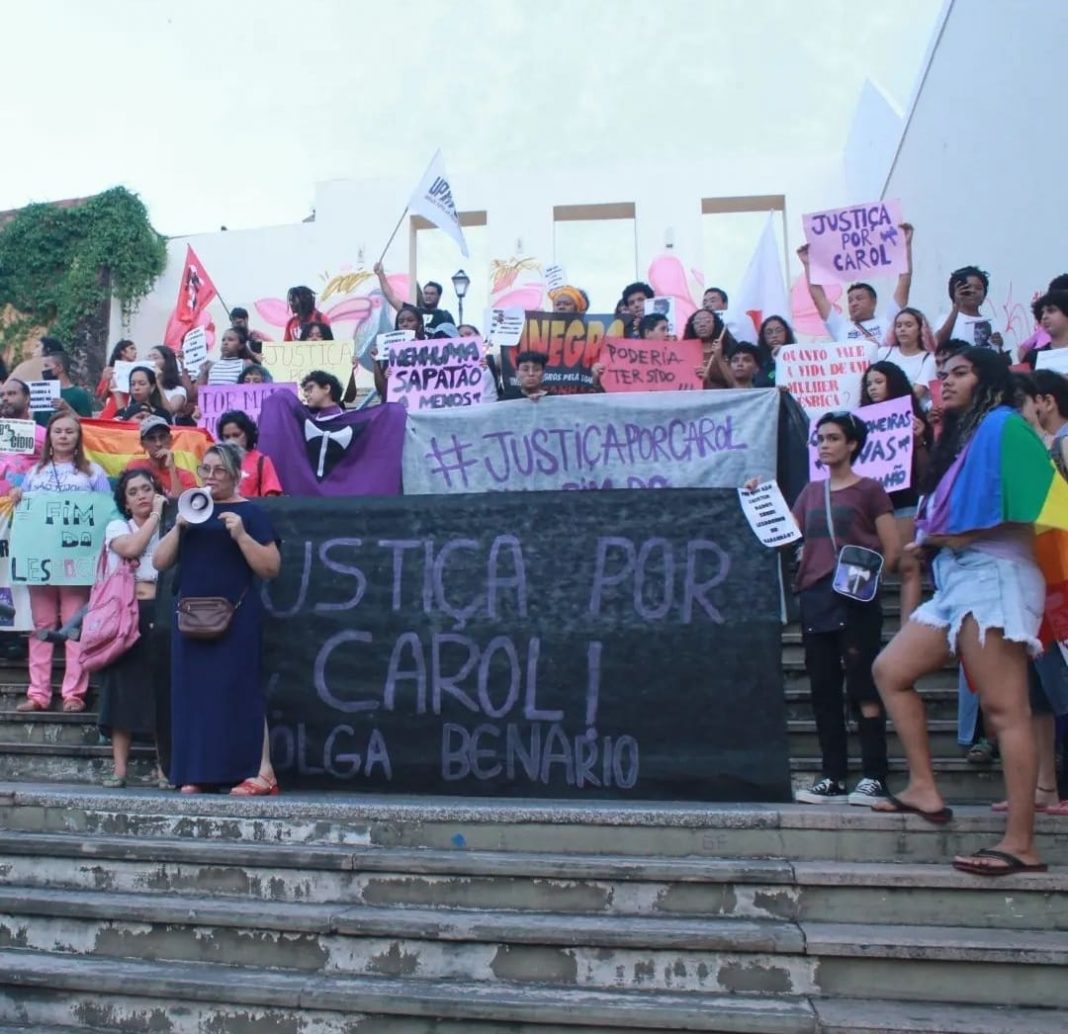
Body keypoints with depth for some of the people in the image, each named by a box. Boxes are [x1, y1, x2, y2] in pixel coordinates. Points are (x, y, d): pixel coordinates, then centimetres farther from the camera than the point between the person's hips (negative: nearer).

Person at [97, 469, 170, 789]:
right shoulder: (117, 527, 10)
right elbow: (130, 548, -15)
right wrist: (156, 516, -8)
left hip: (160, 615, 1)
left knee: (162, 689, 0)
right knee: (124, 688, -1)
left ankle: (165, 768, 5)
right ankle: (119, 768, 3)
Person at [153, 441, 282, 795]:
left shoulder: (249, 511, 1)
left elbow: (271, 568, -7)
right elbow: (160, 562, 10)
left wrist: (240, 535, -18)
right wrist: (179, 527, -4)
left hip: (236, 616, -5)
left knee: (238, 688, -9)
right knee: (193, 689, 3)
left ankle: (262, 773, -8)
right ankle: (195, 773, 9)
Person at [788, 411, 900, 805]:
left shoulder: (869, 489, 3)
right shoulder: (811, 491, 17)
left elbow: (893, 549, 0)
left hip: (855, 600, -5)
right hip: (815, 598, 5)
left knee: (863, 687, -6)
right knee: (823, 690, 6)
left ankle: (874, 777, 0)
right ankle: (832, 777, 12)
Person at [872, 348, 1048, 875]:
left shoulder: (1003, 425, -1)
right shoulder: (960, 438, 25)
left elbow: (1026, 511, -13)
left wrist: (963, 533, -12)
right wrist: (932, 535, 4)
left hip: (993, 575, -10)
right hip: (954, 578, 10)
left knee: (1004, 708, -11)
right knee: (890, 669, 5)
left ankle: (1021, 844, -8)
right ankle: (925, 790, 8)